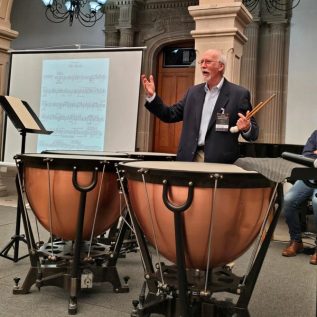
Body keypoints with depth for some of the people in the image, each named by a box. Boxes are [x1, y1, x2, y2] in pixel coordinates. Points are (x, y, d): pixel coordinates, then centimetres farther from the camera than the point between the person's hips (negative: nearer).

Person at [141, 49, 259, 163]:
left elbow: (253, 132, -2)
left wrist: (246, 128, -25)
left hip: (220, 162, -4)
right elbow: (171, 115, 13)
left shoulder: (239, 94, -2)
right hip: (189, 159, 4)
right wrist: (152, 96, 1)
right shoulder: (193, 91, 13)